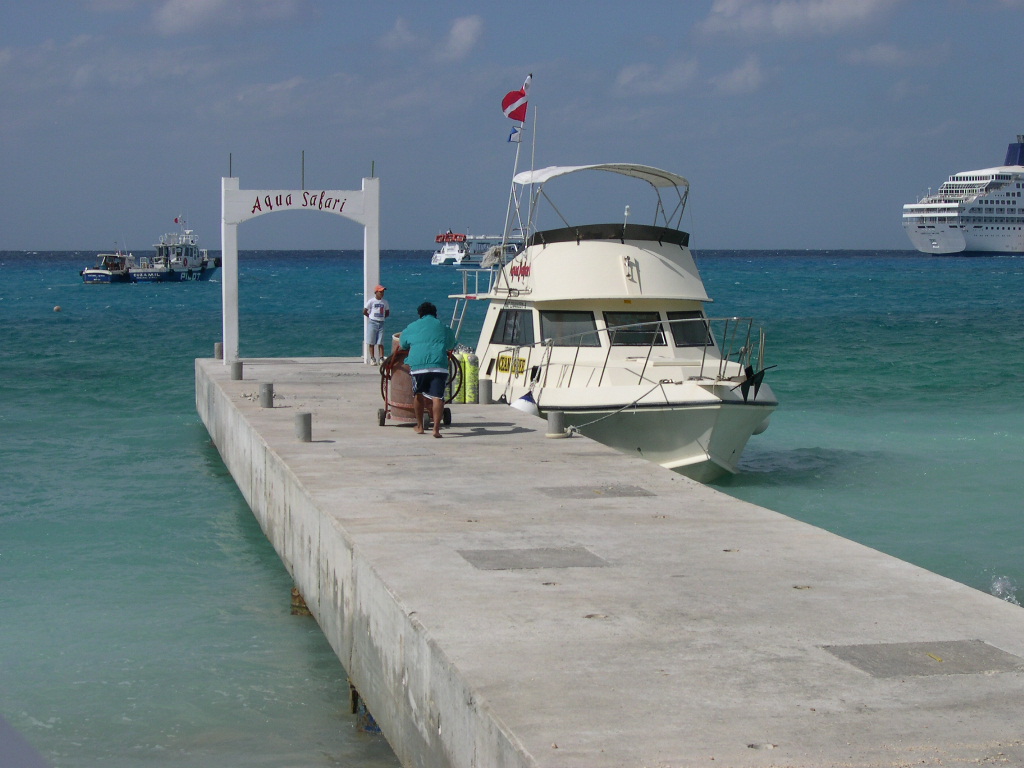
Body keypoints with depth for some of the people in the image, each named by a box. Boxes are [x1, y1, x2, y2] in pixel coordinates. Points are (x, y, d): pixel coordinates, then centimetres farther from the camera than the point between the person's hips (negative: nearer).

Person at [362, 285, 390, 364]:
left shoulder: (384, 302, 8)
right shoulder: (371, 301, -4)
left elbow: (387, 312, 17)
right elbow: (364, 312, -1)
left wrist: (383, 317, 4)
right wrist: (370, 317, 2)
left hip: (381, 323, 3)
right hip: (372, 322, -3)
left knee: (380, 343, 0)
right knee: (371, 342, -1)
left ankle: (381, 358, 0)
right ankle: (372, 359, 2)